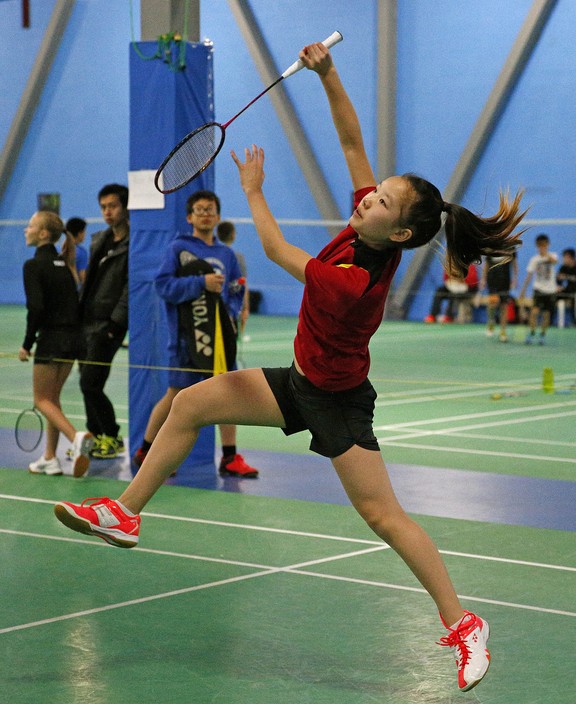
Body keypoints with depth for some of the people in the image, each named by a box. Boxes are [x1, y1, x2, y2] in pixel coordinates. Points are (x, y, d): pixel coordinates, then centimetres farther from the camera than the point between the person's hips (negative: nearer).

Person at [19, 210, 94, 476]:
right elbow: (76, 302, 11)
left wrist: (27, 344, -12)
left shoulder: (34, 265, -12)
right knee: (53, 398, 17)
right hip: (73, 337, 7)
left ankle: (76, 437, -19)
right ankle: (50, 459, 18)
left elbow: (36, 308, -20)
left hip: (51, 338, -7)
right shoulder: (65, 263, 10)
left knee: (42, 400, 4)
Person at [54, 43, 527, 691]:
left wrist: (253, 192, -6)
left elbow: (277, 251, -18)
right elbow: (352, 140, -7)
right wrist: (328, 74, -18)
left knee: (383, 516, -9)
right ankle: (124, 514, 13)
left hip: (335, 399, -9)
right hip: (302, 381, 9)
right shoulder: (369, 227, -14)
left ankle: (462, 624, 2)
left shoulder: (350, 282, -34)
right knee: (190, 403, 4)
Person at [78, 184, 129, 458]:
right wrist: (78, 316, 13)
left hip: (108, 325, -8)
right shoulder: (99, 241, 16)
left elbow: (131, 288, -14)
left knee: (90, 383, -10)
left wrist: (115, 323, -19)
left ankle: (113, 438, 3)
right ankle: (96, 436, 20)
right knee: (89, 384, 10)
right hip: (86, 323, 8)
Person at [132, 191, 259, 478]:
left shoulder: (226, 254, 12)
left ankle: (229, 459, 10)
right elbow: (163, 285, -12)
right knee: (175, 394, 1)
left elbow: (236, 292, 16)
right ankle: (144, 452, 15)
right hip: (186, 334, -5)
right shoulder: (178, 247, -3)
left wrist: (231, 313, -3)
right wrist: (201, 283, -21)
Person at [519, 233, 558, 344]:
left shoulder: (552, 256, -1)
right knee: (534, 310, -19)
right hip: (538, 289, 0)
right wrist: (523, 292, 1)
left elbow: (554, 261, -28)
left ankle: (542, 335, 21)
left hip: (550, 290, 0)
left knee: (546, 314, 4)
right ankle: (531, 333, -7)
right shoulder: (534, 259, 1)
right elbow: (529, 276, 3)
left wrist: (547, 254, -47)